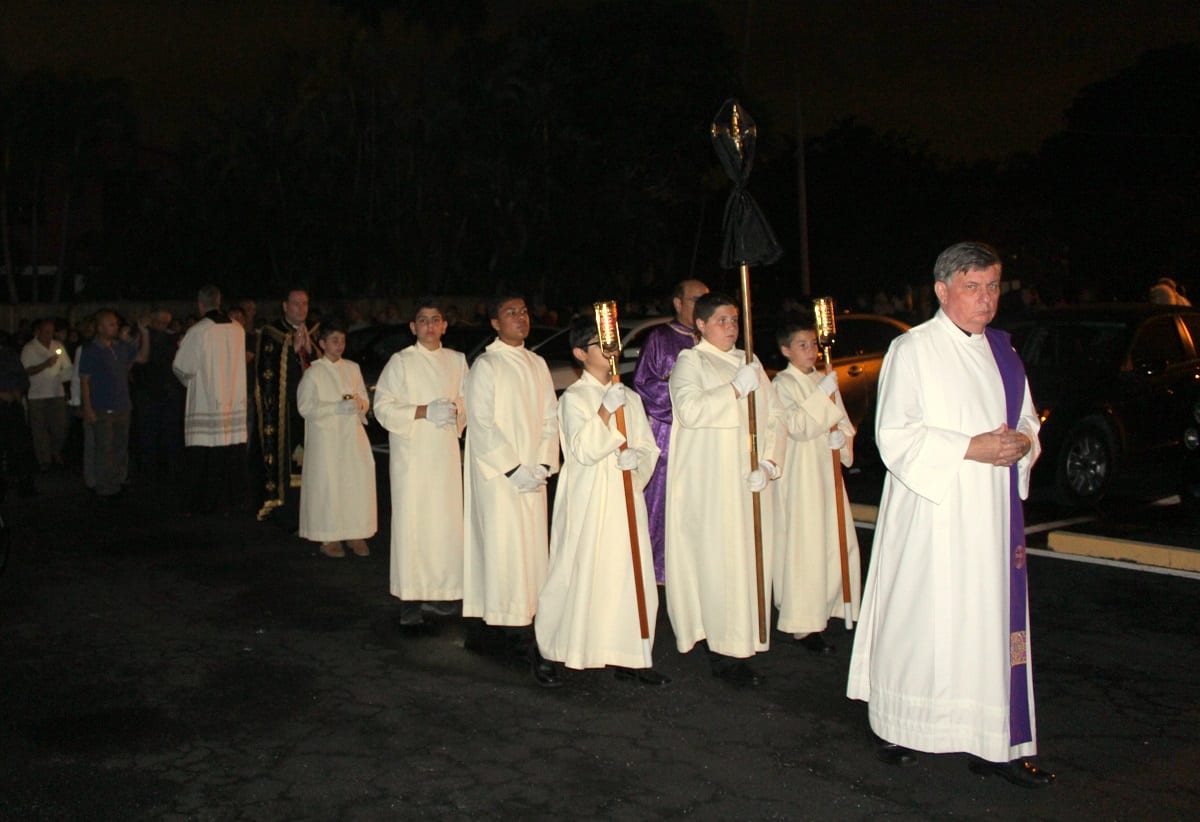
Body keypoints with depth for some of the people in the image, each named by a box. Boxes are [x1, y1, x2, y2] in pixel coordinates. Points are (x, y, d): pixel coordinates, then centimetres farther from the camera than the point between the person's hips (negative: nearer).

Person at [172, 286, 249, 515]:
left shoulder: (197, 332, -11)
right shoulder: (238, 330, 3)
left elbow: (182, 367, -5)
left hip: (206, 404, -4)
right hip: (236, 404, 5)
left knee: (205, 459, 2)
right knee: (233, 455, 8)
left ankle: (205, 503, 6)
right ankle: (233, 500, 13)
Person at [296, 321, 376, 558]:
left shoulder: (353, 368, 12)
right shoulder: (313, 373, -1)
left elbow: (365, 400, 17)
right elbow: (305, 407, -7)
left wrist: (359, 403, -8)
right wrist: (338, 407, -16)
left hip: (352, 434, 4)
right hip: (325, 438, -4)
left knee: (358, 481, -4)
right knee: (328, 483, -4)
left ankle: (355, 534, 7)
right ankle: (328, 537, 6)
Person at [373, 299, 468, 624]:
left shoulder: (457, 361, 10)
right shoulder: (400, 362, -1)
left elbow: (468, 400, 16)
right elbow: (383, 407, -7)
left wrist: (456, 410, -6)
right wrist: (425, 411, -17)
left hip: (446, 452, 4)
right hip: (411, 454, -4)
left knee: (445, 520, 2)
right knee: (411, 521, -5)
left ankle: (438, 591, 14)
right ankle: (410, 597, 1)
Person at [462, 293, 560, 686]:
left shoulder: (537, 365, 12)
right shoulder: (485, 366, -6)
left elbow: (550, 417, 11)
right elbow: (482, 425, -12)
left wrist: (543, 466, -2)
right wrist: (515, 469, -15)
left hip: (532, 476, 6)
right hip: (497, 476, -6)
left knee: (530, 548, 6)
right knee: (507, 550, -8)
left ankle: (511, 627, 17)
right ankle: (531, 648, -9)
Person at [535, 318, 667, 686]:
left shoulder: (629, 397, 13)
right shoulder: (574, 398, -4)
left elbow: (649, 446, 12)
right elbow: (583, 449, -15)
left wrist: (636, 457, -10)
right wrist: (606, 411, -24)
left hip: (626, 497, 5)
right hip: (589, 500, -5)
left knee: (630, 573, 4)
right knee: (584, 572, -2)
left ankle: (627, 658, 11)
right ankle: (554, 648, 16)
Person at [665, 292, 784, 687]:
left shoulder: (749, 362, 18)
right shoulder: (690, 361, 1)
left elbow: (773, 417, 13)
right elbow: (688, 409, -16)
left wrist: (768, 463, -1)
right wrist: (736, 388, -20)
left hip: (749, 482, 6)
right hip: (709, 483, -6)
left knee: (750, 554, 4)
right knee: (718, 559, -8)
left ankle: (742, 641, 11)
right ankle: (723, 652, -4)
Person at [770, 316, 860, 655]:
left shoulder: (825, 381, 13)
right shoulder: (782, 384, -7)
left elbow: (844, 422, 15)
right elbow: (798, 426, -18)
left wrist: (842, 437, -6)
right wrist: (823, 393, -21)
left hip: (827, 469, 7)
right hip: (800, 472, -7)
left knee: (836, 541, 9)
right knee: (804, 546, -6)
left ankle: (828, 606, 25)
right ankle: (803, 625, -1)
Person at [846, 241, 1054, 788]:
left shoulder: (1001, 349, 14)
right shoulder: (911, 350, -5)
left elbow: (1027, 421, 20)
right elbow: (894, 436, -11)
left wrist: (1021, 444, -4)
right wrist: (970, 448, -18)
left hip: (993, 515, 6)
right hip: (931, 514, -6)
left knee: (994, 624, 6)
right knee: (918, 624, -1)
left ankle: (995, 746, 13)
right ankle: (894, 731, 15)